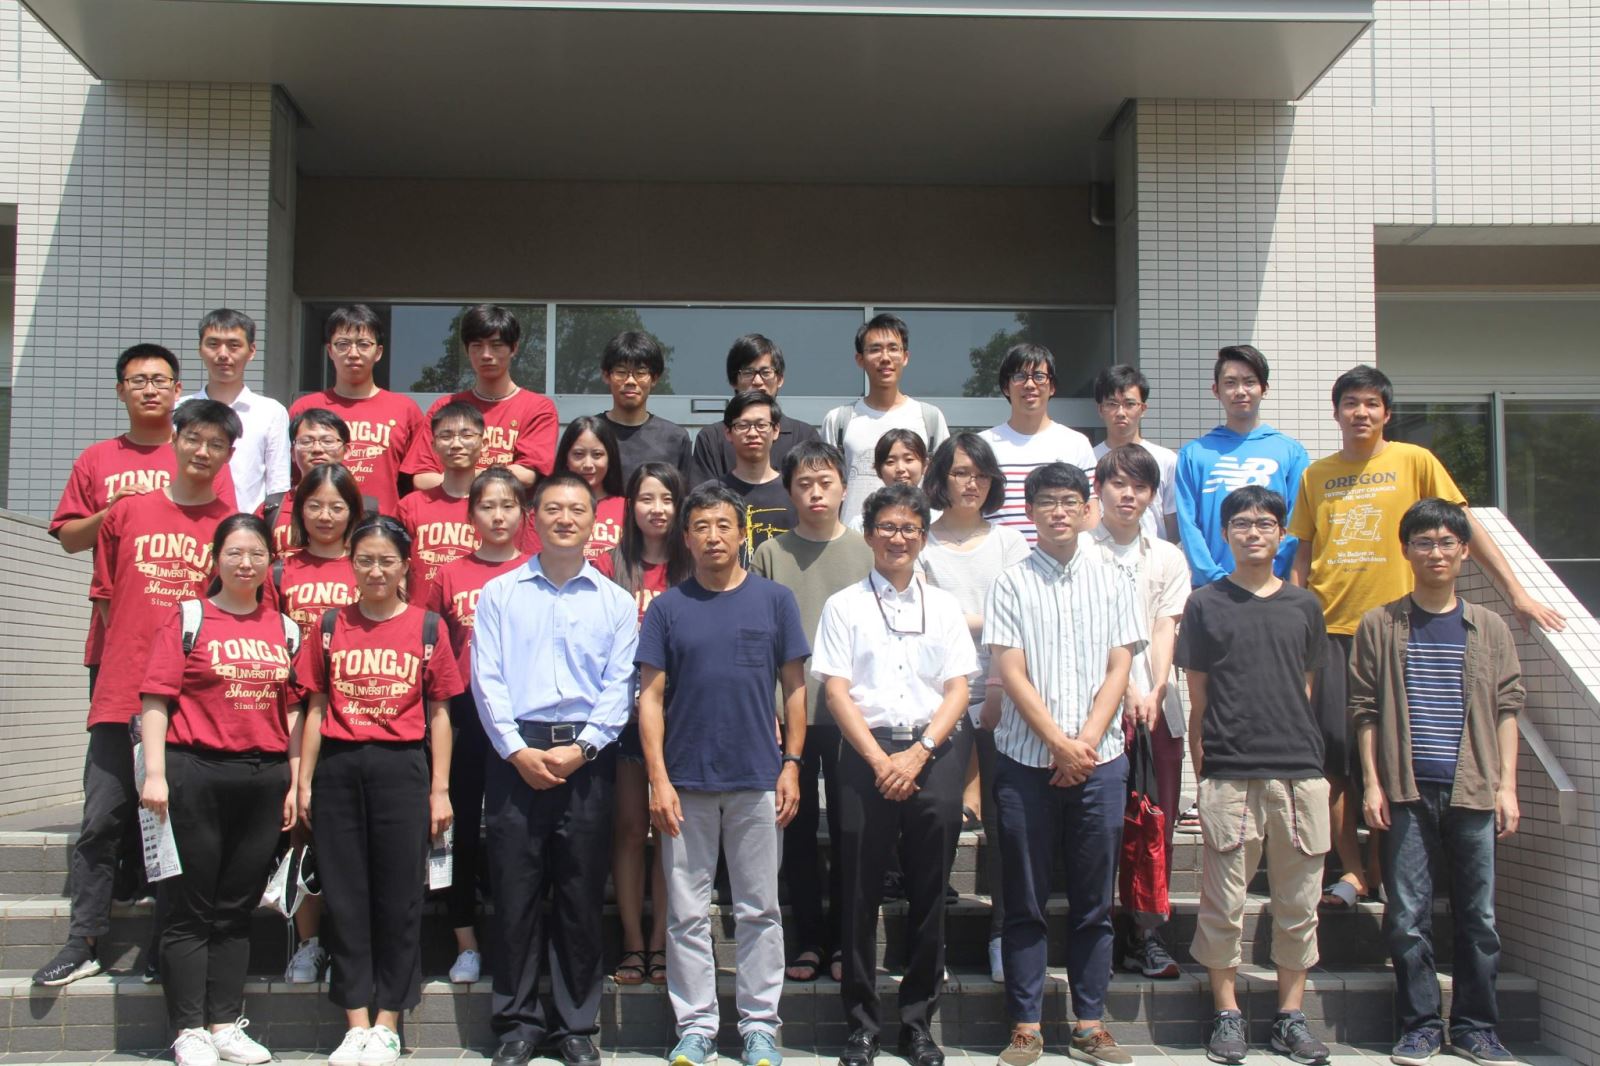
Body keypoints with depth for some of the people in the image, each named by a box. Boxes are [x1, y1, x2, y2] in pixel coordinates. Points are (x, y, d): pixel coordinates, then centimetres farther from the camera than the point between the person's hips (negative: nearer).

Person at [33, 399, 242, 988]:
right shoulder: (127, 513, 8)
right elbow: (106, 597, 15)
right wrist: (135, 659, 8)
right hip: (123, 696, 1)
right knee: (101, 823, 3)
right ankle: (82, 944, 11)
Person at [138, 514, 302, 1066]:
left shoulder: (285, 629, 11)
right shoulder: (188, 619, 0)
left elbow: (293, 709, 12)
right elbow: (155, 699, -5)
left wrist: (295, 782, 8)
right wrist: (155, 773, -13)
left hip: (264, 779, 4)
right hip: (196, 774, -4)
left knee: (237, 907, 10)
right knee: (190, 907, 2)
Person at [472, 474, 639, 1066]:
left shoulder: (615, 601, 9)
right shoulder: (500, 594, 9)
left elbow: (619, 685, 2)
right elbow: (486, 678, 1)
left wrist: (581, 748, -10)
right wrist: (517, 751, -10)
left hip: (587, 757, 0)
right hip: (515, 754, 0)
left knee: (582, 894, 4)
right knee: (516, 890, 2)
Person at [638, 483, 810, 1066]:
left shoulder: (774, 599, 4)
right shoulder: (667, 607, 4)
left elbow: (795, 687, 6)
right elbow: (651, 697, 2)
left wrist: (791, 765, -2)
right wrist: (658, 779, -6)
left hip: (757, 779, 0)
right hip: (686, 782, 1)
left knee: (759, 910, 6)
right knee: (687, 913, 6)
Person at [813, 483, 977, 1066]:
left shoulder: (943, 605, 12)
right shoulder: (844, 606, 6)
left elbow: (958, 689, 6)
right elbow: (836, 691, -1)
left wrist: (919, 752, -8)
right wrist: (880, 760, -10)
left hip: (935, 755, 2)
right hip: (867, 755, -1)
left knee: (928, 893, 5)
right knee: (861, 893, 2)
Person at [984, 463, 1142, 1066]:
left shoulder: (1111, 584, 8)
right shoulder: (1012, 585, 2)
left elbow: (1119, 669, 3)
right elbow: (1011, 673, -4)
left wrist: (1088, 741, -9)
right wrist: (1059, 745, -11)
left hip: (1100, 762, 2)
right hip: (1026, 761, -2)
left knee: (1093, 902, 7)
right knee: (1025, 903, 4)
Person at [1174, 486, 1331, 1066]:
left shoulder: (1302, 605, 11)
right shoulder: (1205, 604, 5)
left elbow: (1305, 687, 17)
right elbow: (1197, 699, 5)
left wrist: (1299, 746, 9)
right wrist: (1202, 775, 0)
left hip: (1299, 771, 2)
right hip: (1228, 774, -2)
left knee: (1298, 903, 7)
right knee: (1223, 903, 2)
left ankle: (1292, 1016, 17)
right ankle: (1227, 1013, 14)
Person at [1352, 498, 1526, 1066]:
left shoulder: (1489, 628, 9)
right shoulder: (1379, 625, 5)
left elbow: (1506, 709, 8)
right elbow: (1365, 710, 4)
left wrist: (1506, 786, 1)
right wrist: (1372, 783, -2)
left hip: (1473, 791, 1)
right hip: (1407, 791, -1)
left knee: (1479, 917, 5)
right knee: (1407, 916, 0)